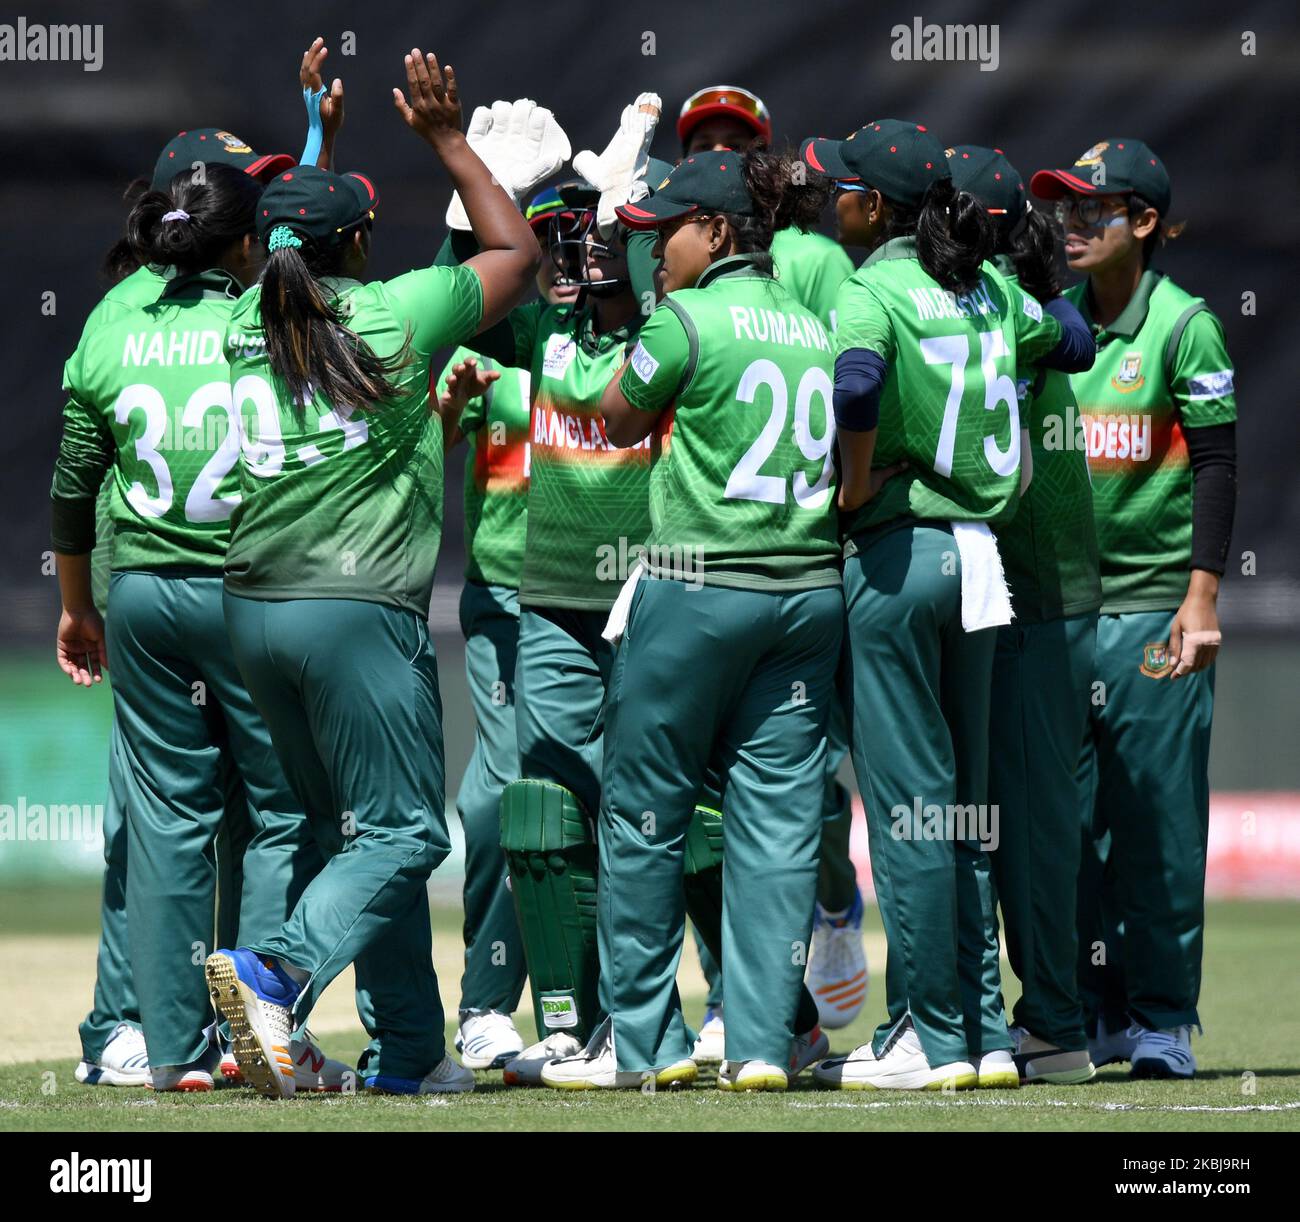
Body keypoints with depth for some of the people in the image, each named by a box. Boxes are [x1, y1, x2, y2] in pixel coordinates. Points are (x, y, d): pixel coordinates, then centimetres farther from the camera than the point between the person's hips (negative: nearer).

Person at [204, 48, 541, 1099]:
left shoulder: (248, 323, 7)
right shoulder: (394, 315, -6)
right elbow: (516, 252, 10)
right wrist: (446, 137, 17)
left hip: (252, 608, 6)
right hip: (360, 610, -6)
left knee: (356, 830, 14)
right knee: (403, 833, -3)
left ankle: (411, 1048, 15)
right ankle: (278, 973, -26)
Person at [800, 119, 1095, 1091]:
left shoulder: (872, 291, -11)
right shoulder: (990, 290, 9)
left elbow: (857, 384, -32)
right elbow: (1074, 344, 25)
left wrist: (854, 484, -17)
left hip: (896, 551, -7)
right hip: (981, 551, 7)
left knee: (906, 799, -2)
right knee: (965, 801, 13)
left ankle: (930, 1038, -1)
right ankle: (985, 1031, 14)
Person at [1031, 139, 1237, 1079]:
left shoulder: (1184, 325, -4)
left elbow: (1217, 464, -6)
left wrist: (1201, 597, -13)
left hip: (1155, 606, -6)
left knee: (1158, 822, -4)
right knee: (1066, 820, 5)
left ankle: (1163, 1024, 1)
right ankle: (1095, 1016, 12)